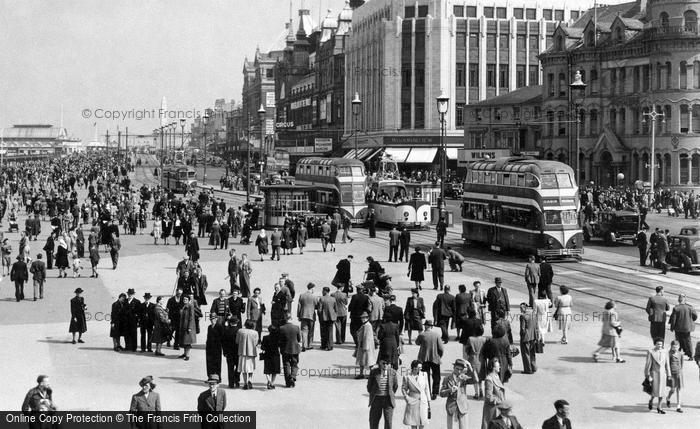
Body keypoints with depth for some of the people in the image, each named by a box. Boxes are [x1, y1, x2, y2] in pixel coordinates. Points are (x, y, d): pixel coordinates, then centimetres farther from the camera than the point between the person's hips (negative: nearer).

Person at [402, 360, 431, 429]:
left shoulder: (424, 375, 2)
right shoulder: (407, 377, -5)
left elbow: (426, 389, 7)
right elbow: (403, 388, 6)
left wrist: (429, 401, 8)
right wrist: (407, 398, -7)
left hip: (423, 401, 2)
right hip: (413, 401, -2)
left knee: (422, 422, 1)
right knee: (413, 422, 4)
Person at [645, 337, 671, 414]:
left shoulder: (665, 352, 3)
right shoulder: (651, 352, -8)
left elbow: (667, 364, 8)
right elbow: (648, 364, -7)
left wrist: (668, 375, 8)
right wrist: (648, 376, -9)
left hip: (663, 373, 4)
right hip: (654, 373, -4)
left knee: (661, 391, 6)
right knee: (655, 390, -3)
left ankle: (659, 408, 16)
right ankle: (651, 400, 29)